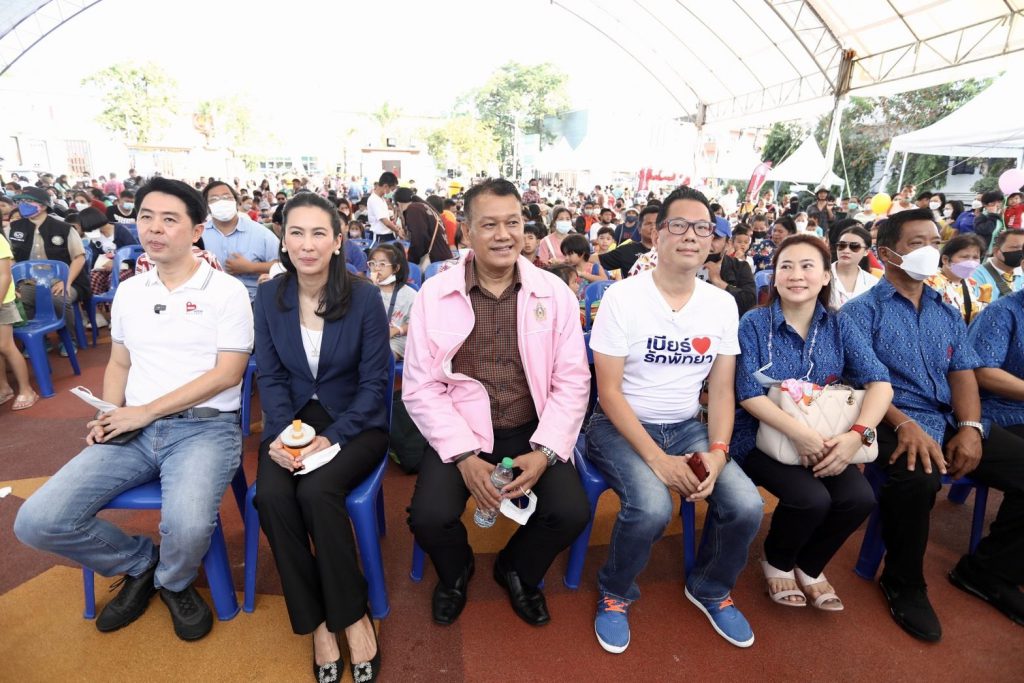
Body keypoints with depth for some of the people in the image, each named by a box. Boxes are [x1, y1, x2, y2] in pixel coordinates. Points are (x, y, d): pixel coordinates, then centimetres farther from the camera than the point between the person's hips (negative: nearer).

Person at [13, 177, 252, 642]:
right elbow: (119, 363, 21)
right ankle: (139, 562, 17)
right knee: (36, 522, -11)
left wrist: (146, 411, -11)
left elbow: (227, 374, -10)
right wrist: (108, 416, 2)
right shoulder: (128, 291, 15)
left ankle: (173, 583, 8)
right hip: (134, 430, 6)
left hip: (204, 427, -5)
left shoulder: (225, 290, -4)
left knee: (187, 527, -31)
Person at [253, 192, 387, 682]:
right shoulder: (268, 297, 1)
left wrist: (331, 438, -20)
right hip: (293, 420, 3)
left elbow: (373, 382, -9)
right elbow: (269, 376, 2)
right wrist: (284, 432, -16)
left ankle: (351, 615, -5)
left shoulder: (364, 297, -9)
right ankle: (316, 622, -3)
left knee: (316, 491, -29)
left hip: (354, 423, -3)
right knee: (271, 496, -24)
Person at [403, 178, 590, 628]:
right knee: (430, 517, -21)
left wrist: (544, 452, -15)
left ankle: (517, 570, 21)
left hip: (532, 432, 1)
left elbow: (572, 382, -2)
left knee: (572, 512, -18)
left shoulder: (554, 293, -1)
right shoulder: (434, 294, -4)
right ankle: (455, 572, 21)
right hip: (460, 433, -1)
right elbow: (420, 387, -6)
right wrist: (464, 456, -16)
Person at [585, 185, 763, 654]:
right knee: (651, 507, -29)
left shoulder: (723, 305, 2)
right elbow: (609, 392, -15)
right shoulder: (621, 297, -13)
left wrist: (718, 450, -13)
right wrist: (658, 458, -22)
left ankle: (709, 589, 19)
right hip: (620, 426, -4)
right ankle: (615, 594, 5)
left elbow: (721, 390, 4)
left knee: (747, 507, -15)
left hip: (686, 426, 5)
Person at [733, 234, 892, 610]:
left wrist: (857, 434, -24)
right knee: (812, 498, -26)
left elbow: (879, 382, -7)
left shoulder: (840, 327, 3)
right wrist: (800, 433, -27)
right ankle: (776, 562, 10)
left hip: (825, 439, 4)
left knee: (860, 498, -19)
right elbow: (749, 395, -15)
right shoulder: (754, 323, -8)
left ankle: (809, 566, 13)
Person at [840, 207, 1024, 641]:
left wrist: (970, 427, -8)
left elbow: (963, 374, 11)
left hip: (951, 422, 7)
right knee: (917, 476, -36)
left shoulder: (948, 314, 19)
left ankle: (988, 570, 13)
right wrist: (905, 425, -25)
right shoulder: (861, 311, -2)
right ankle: (903, 584, -9)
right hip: (895, 422, -7)